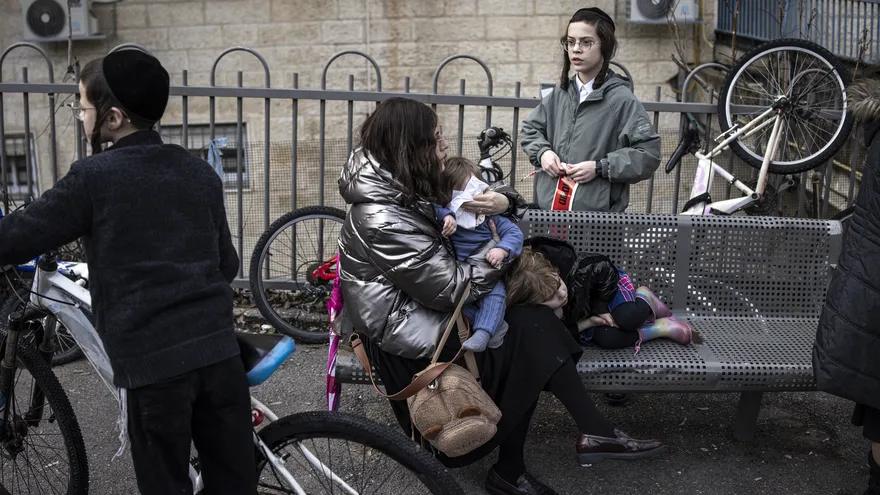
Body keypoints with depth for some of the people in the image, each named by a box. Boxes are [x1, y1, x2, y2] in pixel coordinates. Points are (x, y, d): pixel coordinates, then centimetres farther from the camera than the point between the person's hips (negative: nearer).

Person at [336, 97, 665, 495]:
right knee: (528, 332, -15)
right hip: (405, 333, -9)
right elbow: (452, 289, -25)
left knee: (529, 322, -10)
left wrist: (504, 201, -11)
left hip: (422, 308, 9)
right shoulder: (384, 220, -26)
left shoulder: (402, 186, 3)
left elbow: (476, 190, 13)